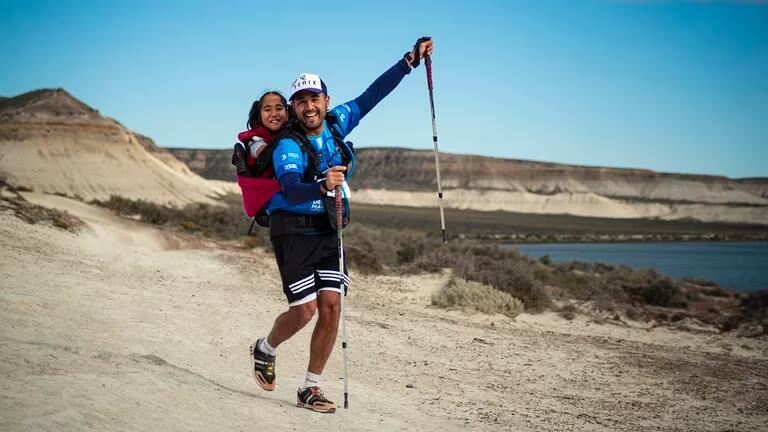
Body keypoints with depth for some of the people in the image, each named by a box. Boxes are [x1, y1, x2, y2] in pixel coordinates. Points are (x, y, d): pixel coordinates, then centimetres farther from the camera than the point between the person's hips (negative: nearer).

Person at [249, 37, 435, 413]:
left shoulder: (337, 123, 0)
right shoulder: (288, 147, -18)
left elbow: (371, 95, 9)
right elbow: (291, 190, -34)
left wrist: (410, 60, 8)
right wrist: (323, 187, -54)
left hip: (327, 230, 5)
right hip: (293, 230, -5)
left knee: (331, 306, -6)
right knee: (305, 310, -9)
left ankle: (310, 389, 6)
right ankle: (265, 350, 24)